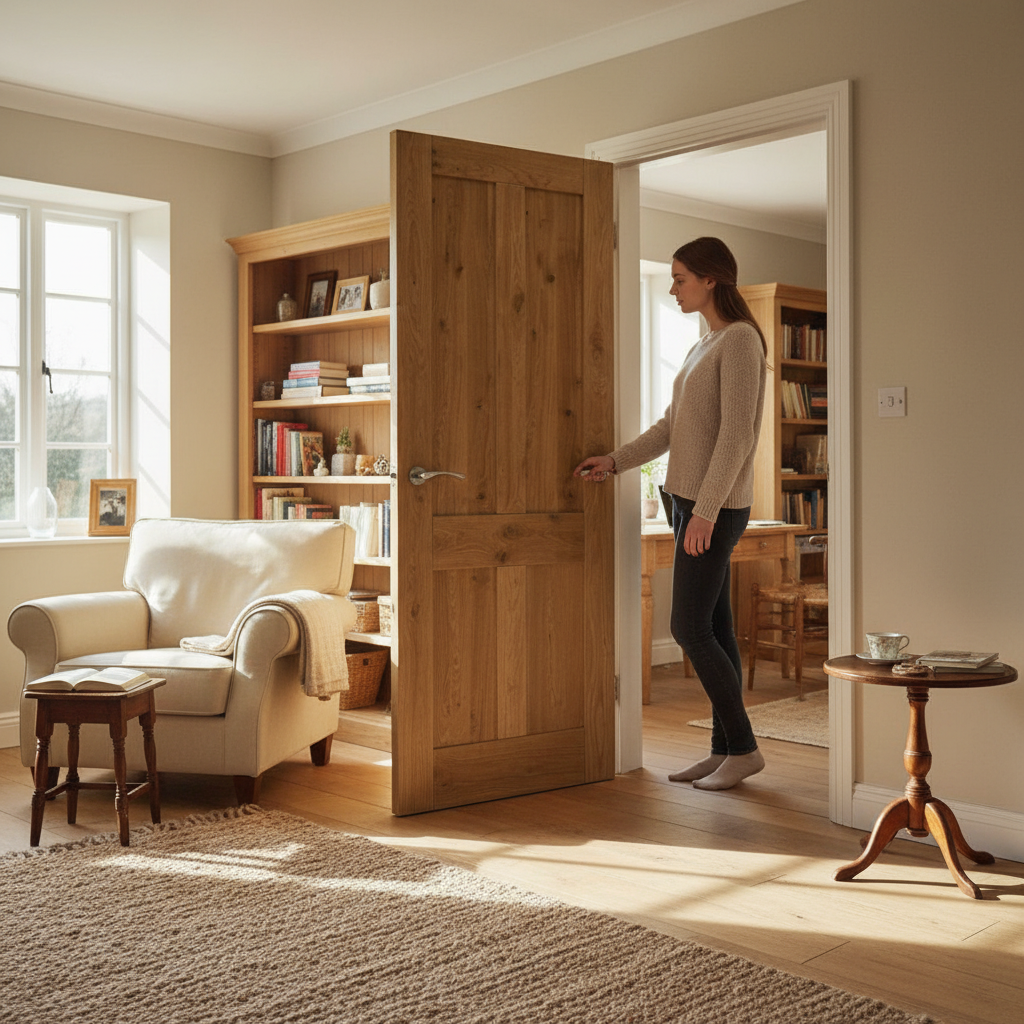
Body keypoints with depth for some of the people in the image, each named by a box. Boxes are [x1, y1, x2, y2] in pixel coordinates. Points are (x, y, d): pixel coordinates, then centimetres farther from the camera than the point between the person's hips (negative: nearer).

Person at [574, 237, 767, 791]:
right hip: (693, 502, 9)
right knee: (713, 629, 9)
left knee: (689, 628, -7)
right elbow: (671, 427, 17)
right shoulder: (705, 346, 17)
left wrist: (705, 510, -23)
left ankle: (744, 747, 5)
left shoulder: (741, 339, -11)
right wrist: (615, 460, 8)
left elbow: (736, 434, -19)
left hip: (716, 507, -9)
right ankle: (724, 749, 14)